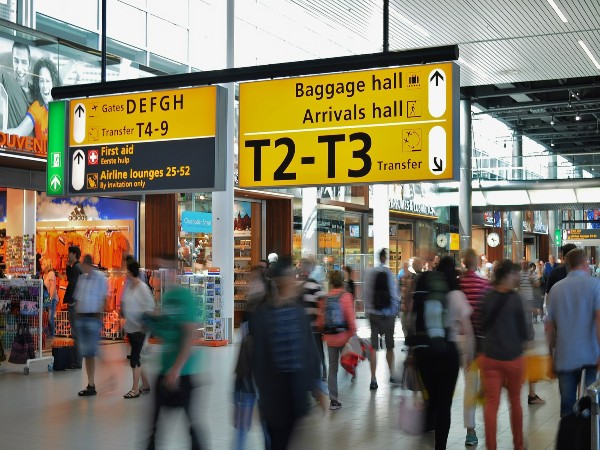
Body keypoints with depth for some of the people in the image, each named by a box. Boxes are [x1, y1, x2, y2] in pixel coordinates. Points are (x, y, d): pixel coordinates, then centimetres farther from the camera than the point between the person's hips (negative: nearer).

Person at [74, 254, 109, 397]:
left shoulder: (100, 278, -6)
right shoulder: (81, 278, 12)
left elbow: (104, 299, -8)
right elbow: (77, 298, 17)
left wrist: (100, 317, -12)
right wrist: (77, 315, 10)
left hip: (93, 317, -6)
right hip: (81, 317, 6)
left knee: (90, 352, -9)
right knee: (85, 353, 8)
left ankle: (91, 384, 0)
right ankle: (90, 384, 13)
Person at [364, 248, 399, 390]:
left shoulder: (370, 272, 3)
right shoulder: (387, 272, -12)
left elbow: (366, 292, 7)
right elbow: (393, 293, -10)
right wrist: (395, 309, 3)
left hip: (372, 313, 4)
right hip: (387, 313, -4)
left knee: (374, 347, 2)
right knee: (389, 346, 12)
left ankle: (373, 379, -1)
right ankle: (391, 375, 25)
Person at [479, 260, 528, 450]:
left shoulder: (487, 298, -1)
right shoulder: (515, 299, -11)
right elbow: (523, 330, -3)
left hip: (490, 357, 2)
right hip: (512, 357, -2)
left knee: (491, 403, 4)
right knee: (515, 401, 15)